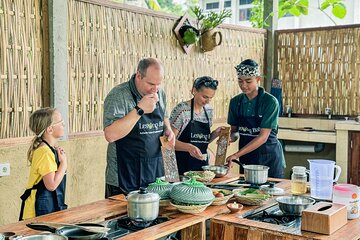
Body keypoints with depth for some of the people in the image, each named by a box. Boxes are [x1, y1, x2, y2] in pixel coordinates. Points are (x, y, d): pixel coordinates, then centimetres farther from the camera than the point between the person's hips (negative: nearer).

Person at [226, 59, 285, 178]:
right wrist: (231, 137, -14)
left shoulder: (270, 101, -14)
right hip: (246, 158, 4)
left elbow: (263, 137, -18)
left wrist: (237, 154, -24)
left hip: (269, 158, -4)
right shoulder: (236, 102, 1)